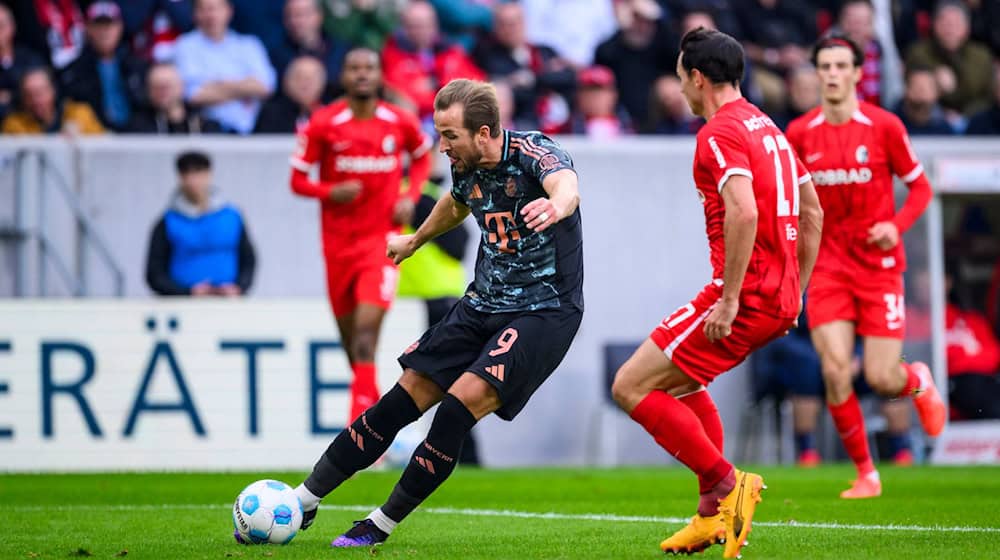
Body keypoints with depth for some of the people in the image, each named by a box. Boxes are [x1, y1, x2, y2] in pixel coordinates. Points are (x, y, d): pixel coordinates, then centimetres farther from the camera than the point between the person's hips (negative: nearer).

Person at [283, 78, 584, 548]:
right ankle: (302, 503, 9)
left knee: (459, 407, -20)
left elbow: (566, 185, -44)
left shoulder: (534, 152, -21)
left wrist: (555, 206, -68)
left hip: (543, 312, -7)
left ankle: (381, 525, -6)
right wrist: (415, 241, 43)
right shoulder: (465, 168, 1)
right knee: (402, 401, 1)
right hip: (483, 304, 7)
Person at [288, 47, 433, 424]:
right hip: (338, 241, 2)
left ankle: (359, 421, -22)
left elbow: (423, 156, 20)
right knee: (349, 332, 10)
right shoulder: (323, 124, -5)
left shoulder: (401, 123, -2)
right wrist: (331, 192, -20)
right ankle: (372, 398, 35)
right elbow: (298, 180, 0)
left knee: (367, 327, -18)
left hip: (382, 239, -2)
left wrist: (411, 197, 3)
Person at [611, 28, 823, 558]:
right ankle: (713, 513, 24)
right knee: (680, 380, 28)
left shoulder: (719, 132, -12)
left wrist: (728, 300, -25)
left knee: (632, 387, -6)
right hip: (779, 298, 10)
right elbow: (812, 213, 23)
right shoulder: (767, 128, 18)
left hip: (745, 295, -10)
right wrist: (793, 292, 24)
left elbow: (743, 213, -26)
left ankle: (726, 483, -9)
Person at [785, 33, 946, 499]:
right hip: (829, 265, 2)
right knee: (834, 372, -13)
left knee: (881, 379, -5)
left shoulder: (884, 126, -6)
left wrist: (897, 225, -15)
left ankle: (919, 383, 34)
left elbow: (920, 186, 2)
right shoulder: (800, 134, 0)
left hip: (880, 265, -2)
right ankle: (865, 474, 4)